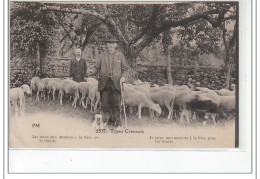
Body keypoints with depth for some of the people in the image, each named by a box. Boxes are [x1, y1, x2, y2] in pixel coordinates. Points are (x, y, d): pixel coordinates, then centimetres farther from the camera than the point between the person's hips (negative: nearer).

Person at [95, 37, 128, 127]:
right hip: (104, 83, 1)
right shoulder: (102, 56, 9)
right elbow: (97, 67, 20)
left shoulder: (120, 55, 8)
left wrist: (123, 77, -5)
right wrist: (103, 75, 11)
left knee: (116, 103, -4)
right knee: (105, 104, 2)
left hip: (116, 83, -1)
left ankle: (116, 121, 5)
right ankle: (107, 121, 12)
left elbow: (124, 68, 11)